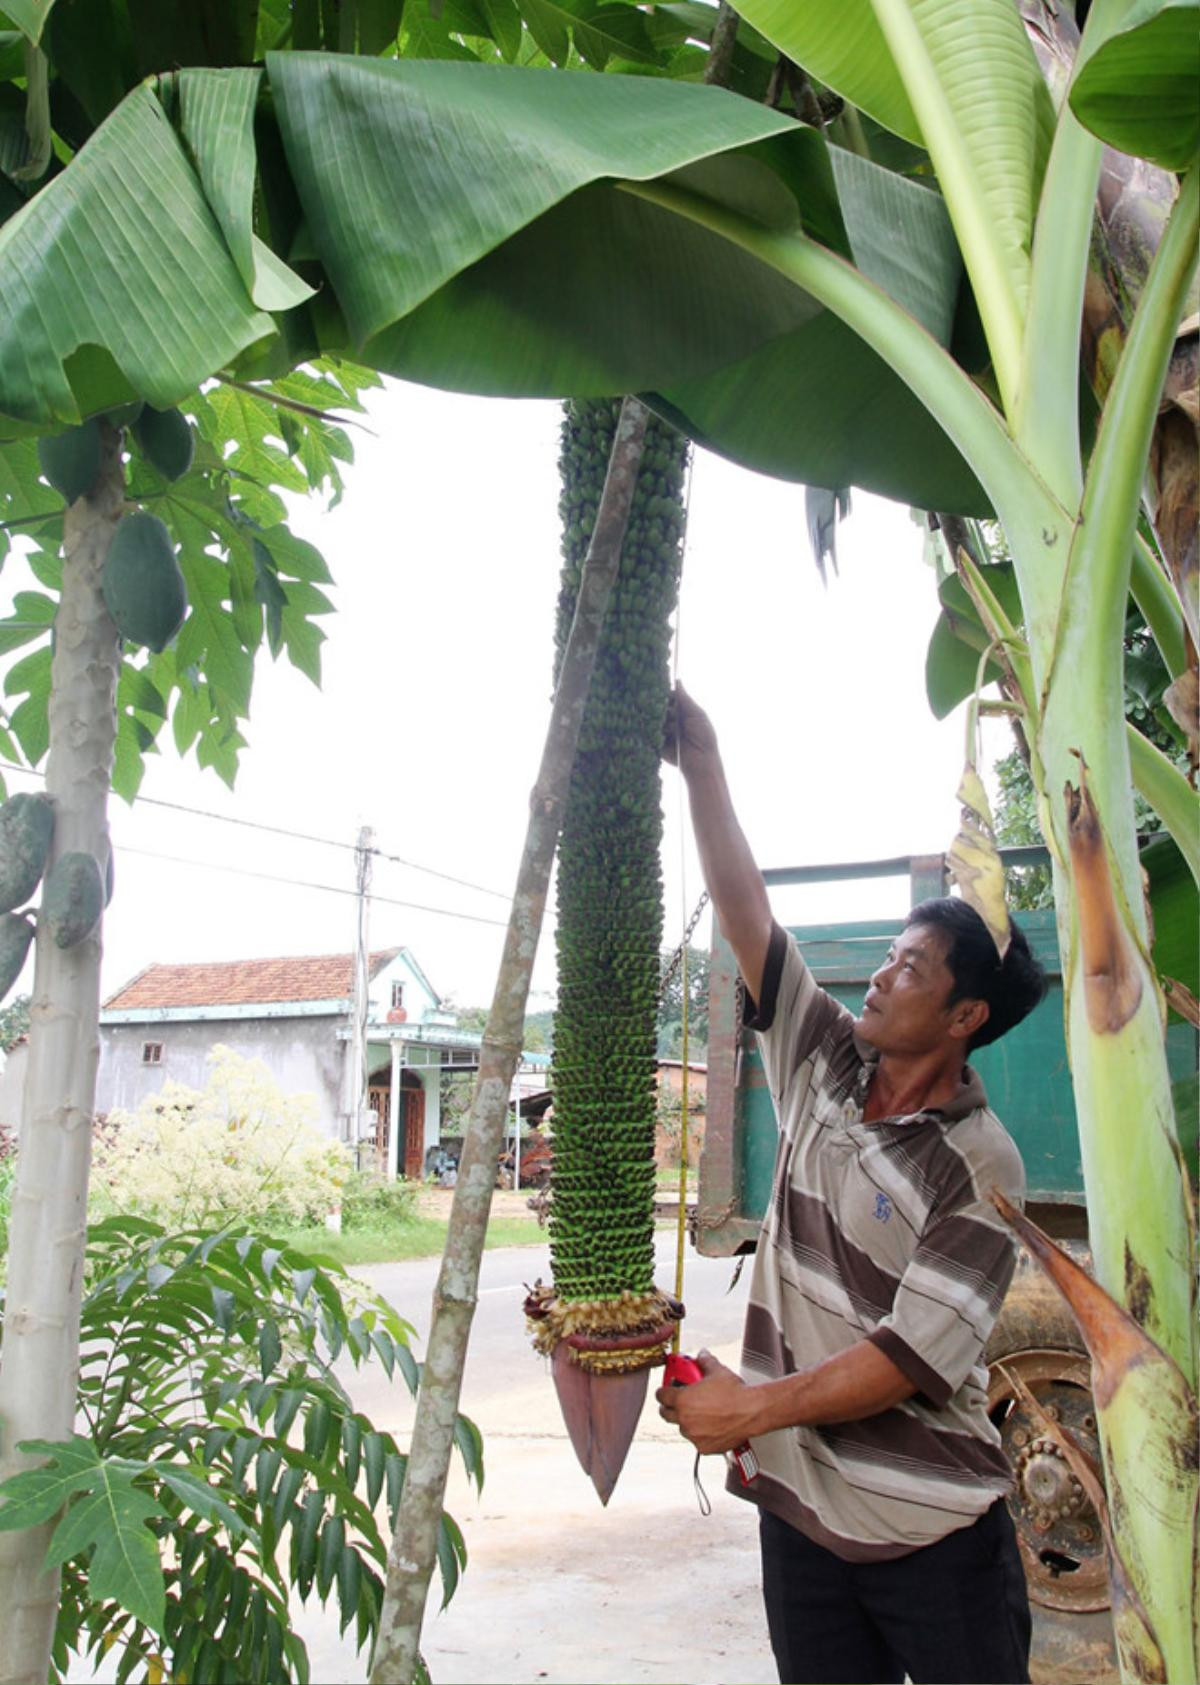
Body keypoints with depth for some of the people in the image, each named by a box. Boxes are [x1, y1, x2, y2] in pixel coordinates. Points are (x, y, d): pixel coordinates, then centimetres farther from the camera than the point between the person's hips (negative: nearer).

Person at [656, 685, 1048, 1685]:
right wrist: (702, 763, -6)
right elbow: (747, 917, -3)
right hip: (801, 1503, 5)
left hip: (930, 1527, -5)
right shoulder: (827, 1070, 2)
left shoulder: (981, 1167, -14)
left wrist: (755, 1409, -21)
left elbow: (916, 1355, -20)